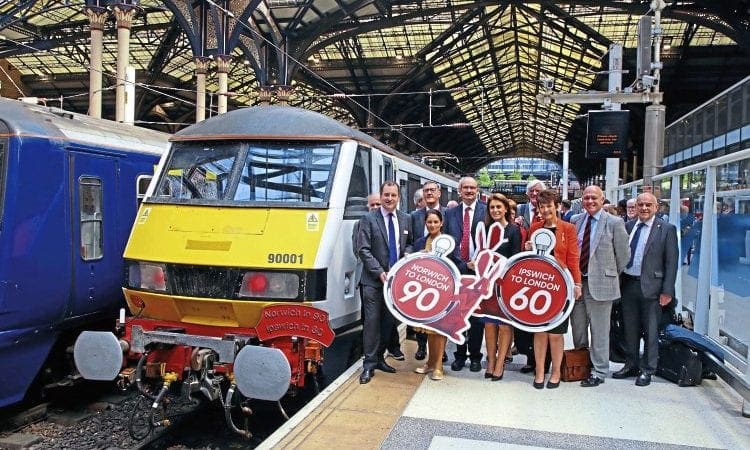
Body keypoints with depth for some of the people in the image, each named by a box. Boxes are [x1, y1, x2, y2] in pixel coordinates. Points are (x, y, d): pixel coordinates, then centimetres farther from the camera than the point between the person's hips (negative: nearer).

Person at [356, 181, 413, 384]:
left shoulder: (406, 219, 9)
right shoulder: (368, 219, -4)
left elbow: (410, 243, 20)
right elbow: (363, 250, -9)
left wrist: (407, 252, -4)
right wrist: (380, 273, -15)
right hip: (373, 280, -4)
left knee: (388, 321, 11)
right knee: (372, 320, -4)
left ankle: (379, 358, 25)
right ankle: (369, 364, 3)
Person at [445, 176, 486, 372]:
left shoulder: (486, 211, 0)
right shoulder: (450, 213, 9)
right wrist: (454, 264, -5)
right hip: (456, 269, 3)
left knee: (477, 315, 6)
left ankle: (475, 356, 19)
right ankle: (460, 354, 22)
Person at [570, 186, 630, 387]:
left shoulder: (614, 223, -7)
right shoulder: (575, 220, 6)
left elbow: (623, 254, 0)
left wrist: (612, 276, 7)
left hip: (600, 283, -5)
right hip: (576, 281, 5)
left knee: (599, 331, 4)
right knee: (577, 327, 16)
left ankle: (599, 372, 18)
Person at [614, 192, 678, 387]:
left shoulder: (667, 229, -5)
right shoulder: (627, 226, 7)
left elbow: (671, 261, -6)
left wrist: (667, 291, -10)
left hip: (651, 286, -4)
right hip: (628, 284, 4)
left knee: (650, 331, 6)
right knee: (630, 328, 15)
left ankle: (647, 370, 18)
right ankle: (631, 365, 30)